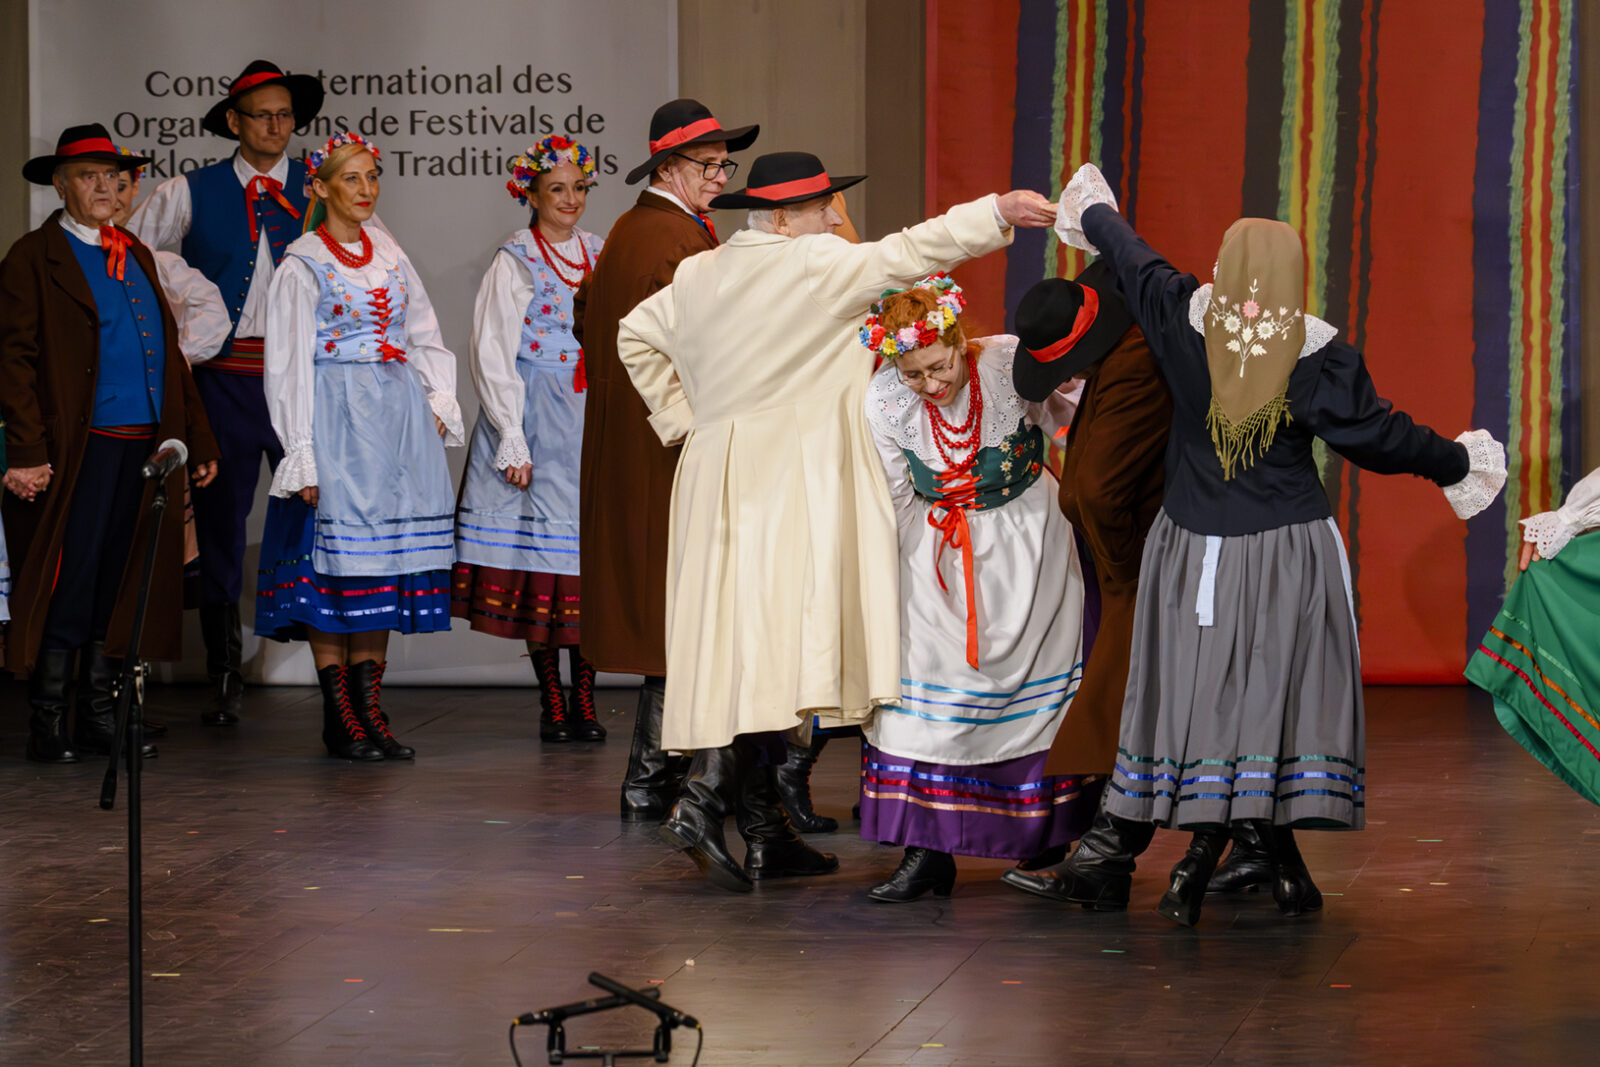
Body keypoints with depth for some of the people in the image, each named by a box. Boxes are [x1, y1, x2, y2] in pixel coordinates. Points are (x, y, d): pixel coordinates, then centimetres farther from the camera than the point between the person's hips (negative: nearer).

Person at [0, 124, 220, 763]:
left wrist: (198, 439, 16)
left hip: (146, 446, 6)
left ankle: (101, 718, 15)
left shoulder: (136, 255, 18)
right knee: (68, 585, -5)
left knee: (120, 587, 8)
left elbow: (168, 353, 21)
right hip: (79, 448, -6)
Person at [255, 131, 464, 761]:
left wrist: (439, 402, 3)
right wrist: (302, 455, -12)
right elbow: (288, 365, -6)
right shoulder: (303, 266, -2)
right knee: (337, 560, -7)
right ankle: (340, 718, -4)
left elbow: (424, 338, 19)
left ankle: (370, 705, 6)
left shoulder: (388, 256, 15)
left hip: (398, 418, 6)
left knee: (383, 557, 3)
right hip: (335, 418, -6)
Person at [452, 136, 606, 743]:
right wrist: (511, 438, -10)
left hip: (594, 414, 4)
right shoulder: (515, 261, -1)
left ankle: (585, 699, 2)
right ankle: (551, 702, 1)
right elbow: (492, 355, -4)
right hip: (536, 417, -4)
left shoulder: (601, 256, 13)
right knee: (541, 546, -6)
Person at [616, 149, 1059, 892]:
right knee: (769, 644, -11)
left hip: (718, 471, 8)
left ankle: (766, 835, 9)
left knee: (740, 645, 7)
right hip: (788, 483, -8)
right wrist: (999, 213, -10)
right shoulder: (815, 267, -9)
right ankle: (704, 802, -22)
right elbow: (906, 254, -12)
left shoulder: (697, 276, 14)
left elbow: (636, 337, 25)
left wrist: (683, 419, 25)